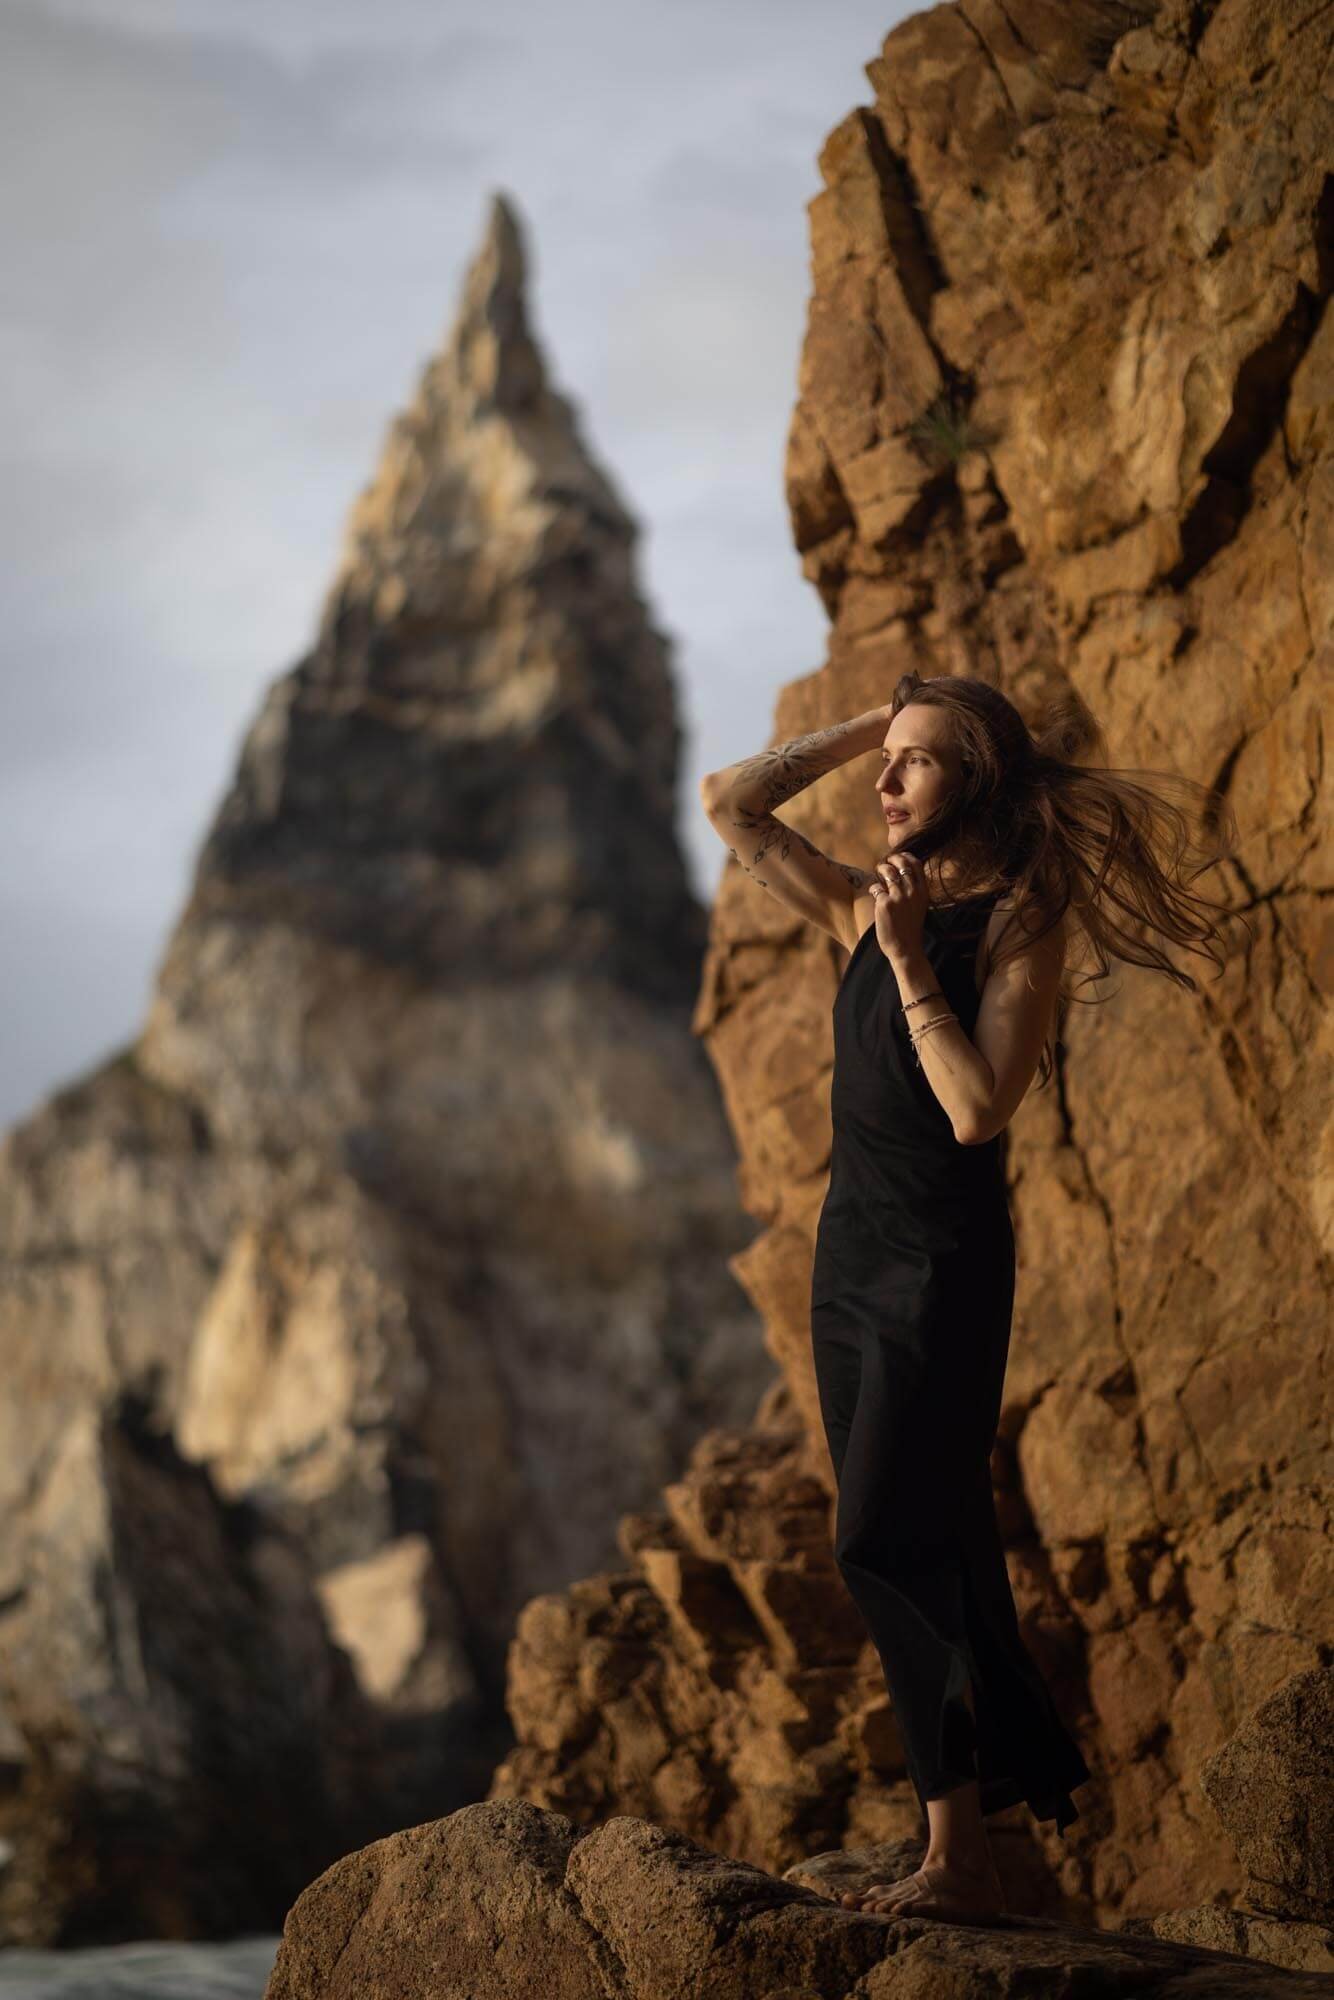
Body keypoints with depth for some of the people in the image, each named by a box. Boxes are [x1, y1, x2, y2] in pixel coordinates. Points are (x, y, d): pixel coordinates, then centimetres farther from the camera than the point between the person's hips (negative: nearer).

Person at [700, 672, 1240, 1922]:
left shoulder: (1020, 928, -9)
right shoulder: (869, 909, 10)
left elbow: (978, 1107, -20)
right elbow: (730, 805, 14)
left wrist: (912, 962, -18)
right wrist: (863, 728, 10)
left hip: (943, 1262, -8)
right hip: (850, 1252, 8)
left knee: (884, 1546, -14)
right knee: (930, 1557, 10)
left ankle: (958, 1856, -13)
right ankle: (1026, 1774, 20)